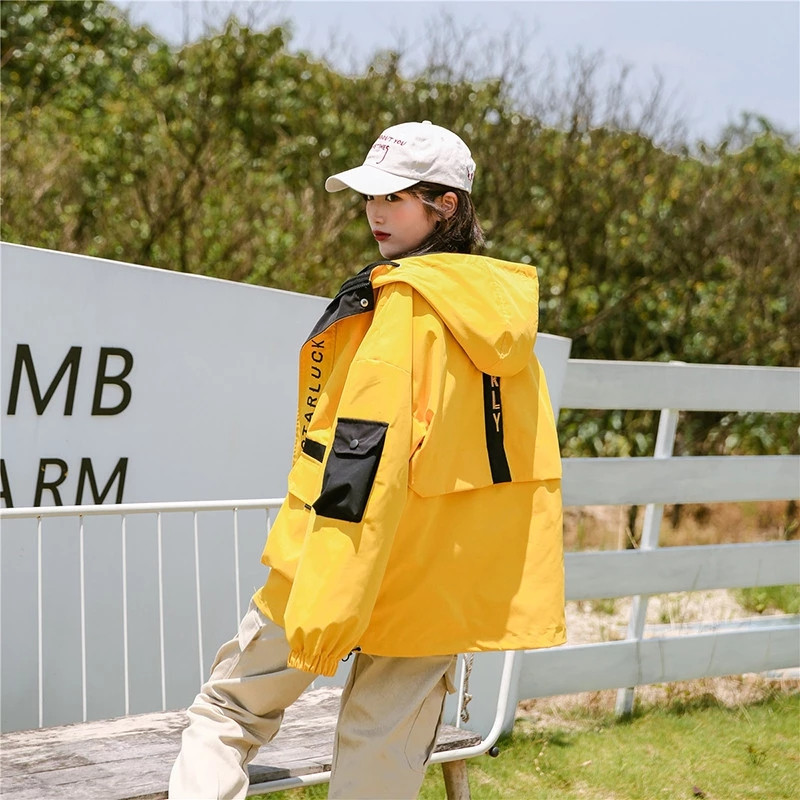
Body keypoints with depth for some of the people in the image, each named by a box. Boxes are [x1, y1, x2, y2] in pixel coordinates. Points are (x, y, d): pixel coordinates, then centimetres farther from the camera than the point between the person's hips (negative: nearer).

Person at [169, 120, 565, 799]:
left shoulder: (403, 304, -14)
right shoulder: (504, 304, 9)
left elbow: (362, 453, -20)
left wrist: (321, 613, -22)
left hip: (364, 561, -7)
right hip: (447, 586, 7)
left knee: (230, 708, 10)